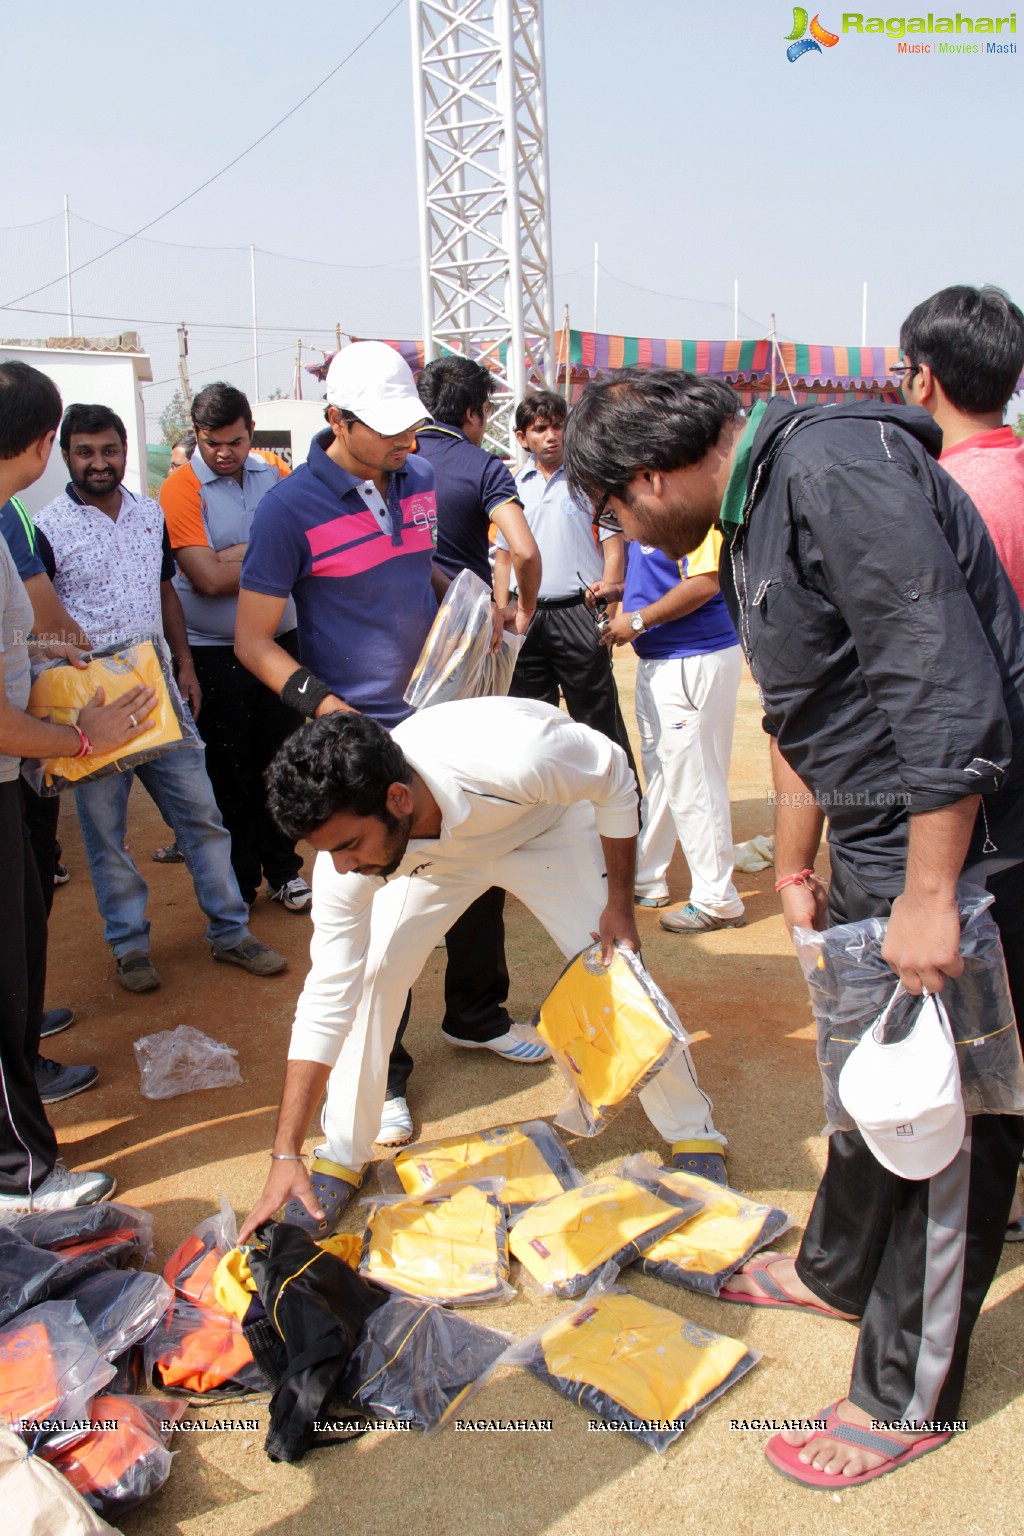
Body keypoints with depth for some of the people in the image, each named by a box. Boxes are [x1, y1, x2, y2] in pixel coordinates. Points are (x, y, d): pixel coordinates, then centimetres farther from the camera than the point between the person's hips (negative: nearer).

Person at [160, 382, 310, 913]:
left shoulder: (274, 471, 5)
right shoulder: (181, 488, -10)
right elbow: (207, 578, -19)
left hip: (280, 639, 4)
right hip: (214, 654, -4)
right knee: (227, 770, 6)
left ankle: (283, 869, 26)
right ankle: (236, 883, 20)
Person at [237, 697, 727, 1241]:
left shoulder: (513, 758, -46)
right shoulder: (348, 833, -33)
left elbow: (614, 777, -23)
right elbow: (326, 997, -25)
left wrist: (619, 905, -16)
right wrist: (286, 1156, -27)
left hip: (546, 825, -2)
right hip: (432, 852, 2)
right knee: (368, 975, -14)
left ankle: (693, 1132, 15)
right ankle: (341, 1159, 7)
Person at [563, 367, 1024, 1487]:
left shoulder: (835, 469, -22)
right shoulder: (751, 521, 11)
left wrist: (928, 892, -25)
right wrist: (795, 864, 23)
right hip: (878, 852, 10)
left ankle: (906, 1396, 22)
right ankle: (839, 1270, 48)